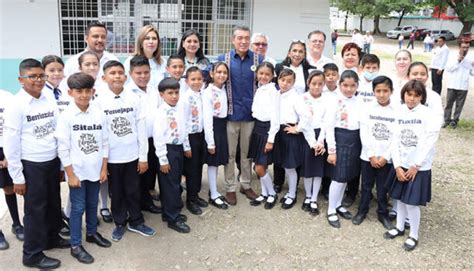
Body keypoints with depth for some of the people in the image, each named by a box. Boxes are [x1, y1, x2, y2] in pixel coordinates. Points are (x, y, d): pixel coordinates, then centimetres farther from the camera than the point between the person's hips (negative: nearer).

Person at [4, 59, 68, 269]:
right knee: (35, 209, 6)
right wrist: (17, 177, -10)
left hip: (52, 162, 5)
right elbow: (10, 143, -12)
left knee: (54, 203, 18)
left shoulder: (49, 101, 2)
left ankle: (52, 237, 41)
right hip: (31, 165, -5)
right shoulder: (16, 106, -13)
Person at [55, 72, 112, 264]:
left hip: (95, 170, 4)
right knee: (78, 207, 4)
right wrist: (71, 175, -12)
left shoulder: (99, 114, -1)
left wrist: (104, 169, 1)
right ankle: (75, 246, 17)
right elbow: (63, 148, -11)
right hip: (77, 171, -3)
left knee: (92, 204, 18)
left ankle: (92, 233, 38)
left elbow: (104, 143, 3)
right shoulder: (66, 116, -11)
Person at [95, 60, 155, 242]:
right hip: (112, 157, -1)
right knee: (116, 192, 14)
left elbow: (141, 129, -1)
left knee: (133, 191, 13)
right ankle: (120, 223, 31)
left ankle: (136, 222, 30)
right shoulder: (100, 102, -7)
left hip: (132, 155, 1)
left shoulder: (134, 99, -4)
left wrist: (143, 157, -1)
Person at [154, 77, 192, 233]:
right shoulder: (161, 113, -18)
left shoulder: (180, 108, 3)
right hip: (168, 150, -7)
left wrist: (186, 147, 21)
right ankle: (173, 219, 12)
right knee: (170, 184, 1)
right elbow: (158, 137, -18)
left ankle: (171, 212, 32)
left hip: (179, 148, 8)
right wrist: (163, 160, -17)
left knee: (176, 182, 17)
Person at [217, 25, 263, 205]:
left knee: (247, 152, 13)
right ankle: (230, 188, 20)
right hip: (231, 112, -1)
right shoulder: (223, 59, -3)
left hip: (250, 113, 1)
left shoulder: (258, 60, 0)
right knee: (230, 153, 7)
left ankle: (246, 184, 29)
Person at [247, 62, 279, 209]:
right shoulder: (258, 90, 9)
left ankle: (272, 194, 17)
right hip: (257, 127, 7)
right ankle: (264, 194, 26)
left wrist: (270, 139, -16)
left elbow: (275, 117, -14)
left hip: (267, 128, -7)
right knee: (259, 167, 11)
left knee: (260, 168, -3)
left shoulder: (273, 91, -11)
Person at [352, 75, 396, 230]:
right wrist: (372, 155, -11)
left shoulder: (396, 111, -5)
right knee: (366, 186, 14)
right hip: (368, 156, 1)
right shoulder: (368, 108, -3)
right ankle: (362, 211, 30)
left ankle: (383, 214, 29)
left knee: (382, 188, 11)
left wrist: (385, 157, -12)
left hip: (386, 158, -1)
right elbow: (364, 133, -7)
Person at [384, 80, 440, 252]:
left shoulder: (427, 114, -13)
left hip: (419, 167, -4)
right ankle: (400, 227, 37)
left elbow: (429, 144, -15)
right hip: (400, 165, 5)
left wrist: (415, 166, -13)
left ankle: (414, 236, 21)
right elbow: (395, 141, -1)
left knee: (412, 203, 1)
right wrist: (397, 166, -8)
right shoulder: (400, 113, 0)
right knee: (400, 199, 17)